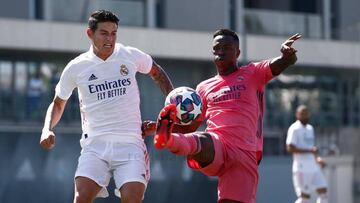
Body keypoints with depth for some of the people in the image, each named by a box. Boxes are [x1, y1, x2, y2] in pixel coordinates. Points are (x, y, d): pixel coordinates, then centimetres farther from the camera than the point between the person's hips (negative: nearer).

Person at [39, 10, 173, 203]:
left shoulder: (131, 56, 4)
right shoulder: (76, 68, 3)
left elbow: (157, 73, 25)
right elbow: (58, 104, 17)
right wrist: (47, 129, -1)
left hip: (130, 143, 0)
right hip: (95, 144, 0)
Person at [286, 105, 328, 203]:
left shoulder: (310, 128, 18)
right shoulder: (295, 129, -8)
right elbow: (290, 148, -17)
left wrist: (317, 158, 11)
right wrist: (310, 151, -19)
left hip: (314, 167, 8)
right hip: (302, 168, -8)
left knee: (323, 192, 2)